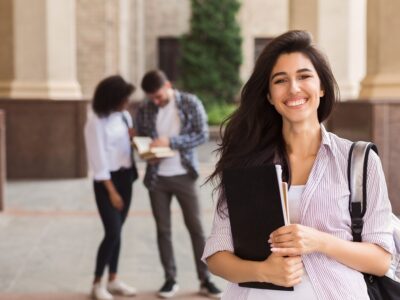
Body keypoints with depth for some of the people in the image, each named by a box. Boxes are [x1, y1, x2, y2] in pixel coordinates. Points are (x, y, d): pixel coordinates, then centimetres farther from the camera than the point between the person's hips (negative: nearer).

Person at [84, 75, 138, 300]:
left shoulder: (125, 116, 5)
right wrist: (112, 191, -16)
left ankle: (113, 280, 21)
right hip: (107, 181, -7)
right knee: (112, 233, -9)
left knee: (117, 231, 12)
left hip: (126, 178, 7)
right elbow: (99, 161, -16)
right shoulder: (96, 123, -15)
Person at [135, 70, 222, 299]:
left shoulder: (190, 103, -5)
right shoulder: (144, 110, 1)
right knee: (163, 229, 7)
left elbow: (202, 134, -9)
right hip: (157, 177, 2)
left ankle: (205, 280, 11)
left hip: (183, 175, -2)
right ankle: (170, 279, 18)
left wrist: (170, 141, -20)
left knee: (196, 227, 2)